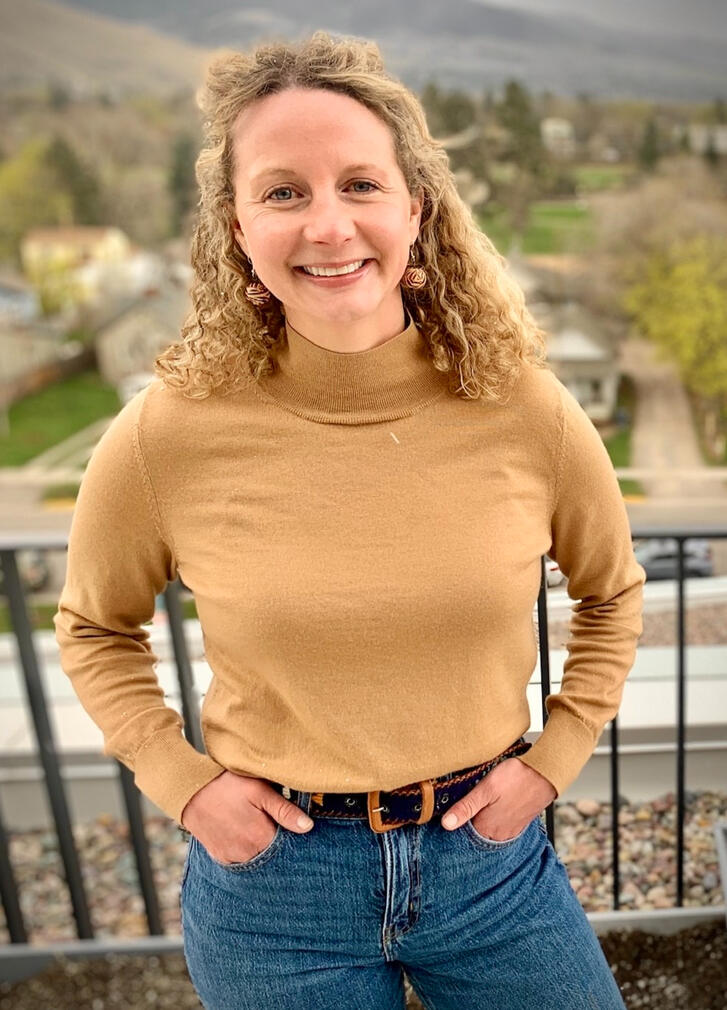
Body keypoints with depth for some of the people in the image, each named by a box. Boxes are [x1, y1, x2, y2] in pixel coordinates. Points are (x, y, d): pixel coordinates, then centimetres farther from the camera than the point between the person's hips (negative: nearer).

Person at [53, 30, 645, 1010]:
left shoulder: (527, 412, -13)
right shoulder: (168, 435, -17)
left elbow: (613, 592, 5)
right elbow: (94, 626, 3)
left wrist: (553, 758, -1)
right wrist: (183, 782, -6)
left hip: (490, 855, 2)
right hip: (271, 872, 0)